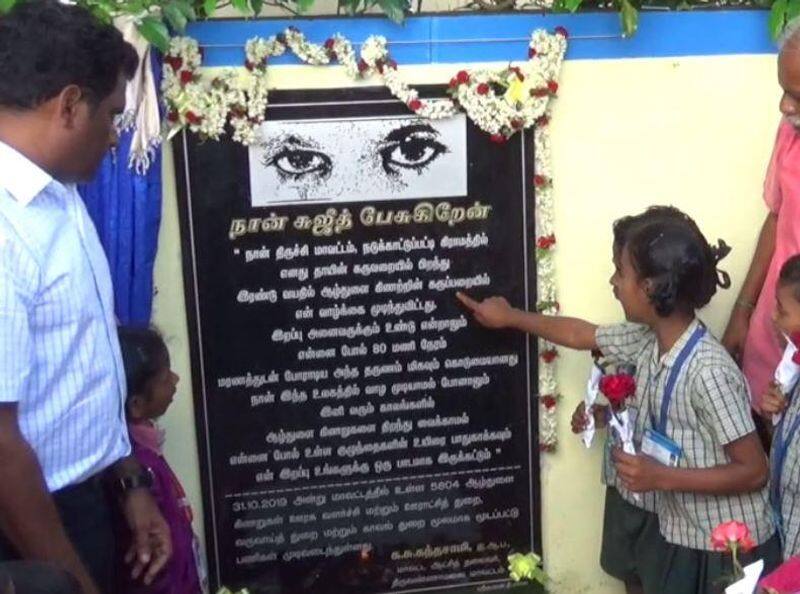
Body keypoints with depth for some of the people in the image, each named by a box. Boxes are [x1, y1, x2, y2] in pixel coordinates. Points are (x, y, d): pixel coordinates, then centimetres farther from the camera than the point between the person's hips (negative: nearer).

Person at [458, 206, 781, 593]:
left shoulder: (709, 371, -28)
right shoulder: (648, 339, -4)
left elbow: (754, 471, -23)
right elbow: (580, 334, 15)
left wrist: (662, 477, -25)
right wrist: (509, 317, 23)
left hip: (730, 551, -7)